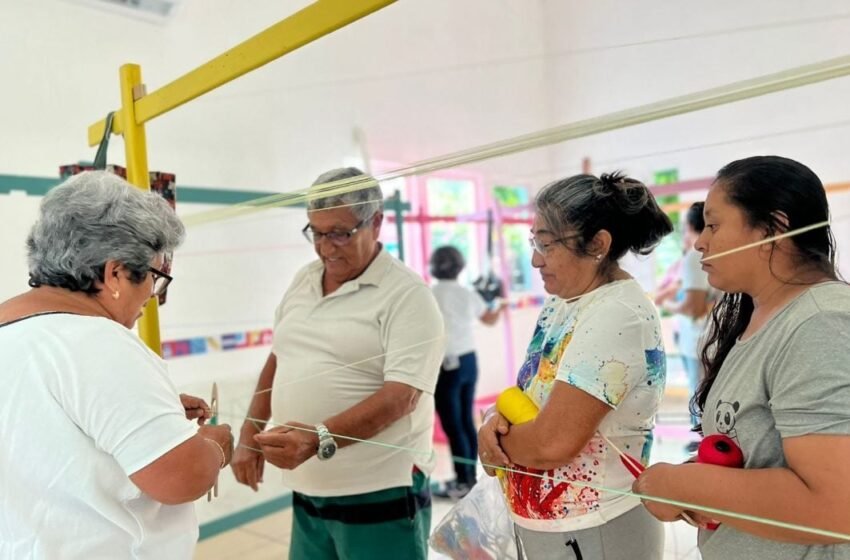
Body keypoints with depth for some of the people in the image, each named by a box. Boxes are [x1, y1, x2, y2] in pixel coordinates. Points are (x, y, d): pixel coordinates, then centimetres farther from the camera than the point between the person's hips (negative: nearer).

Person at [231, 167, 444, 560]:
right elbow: (277, 360, 16)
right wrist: (249, 434, 10)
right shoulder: (302, 281, 8)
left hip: (380, 497, -6)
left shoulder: (407, 295, -13)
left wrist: (319, 440, -32)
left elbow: (400, 396, -22)